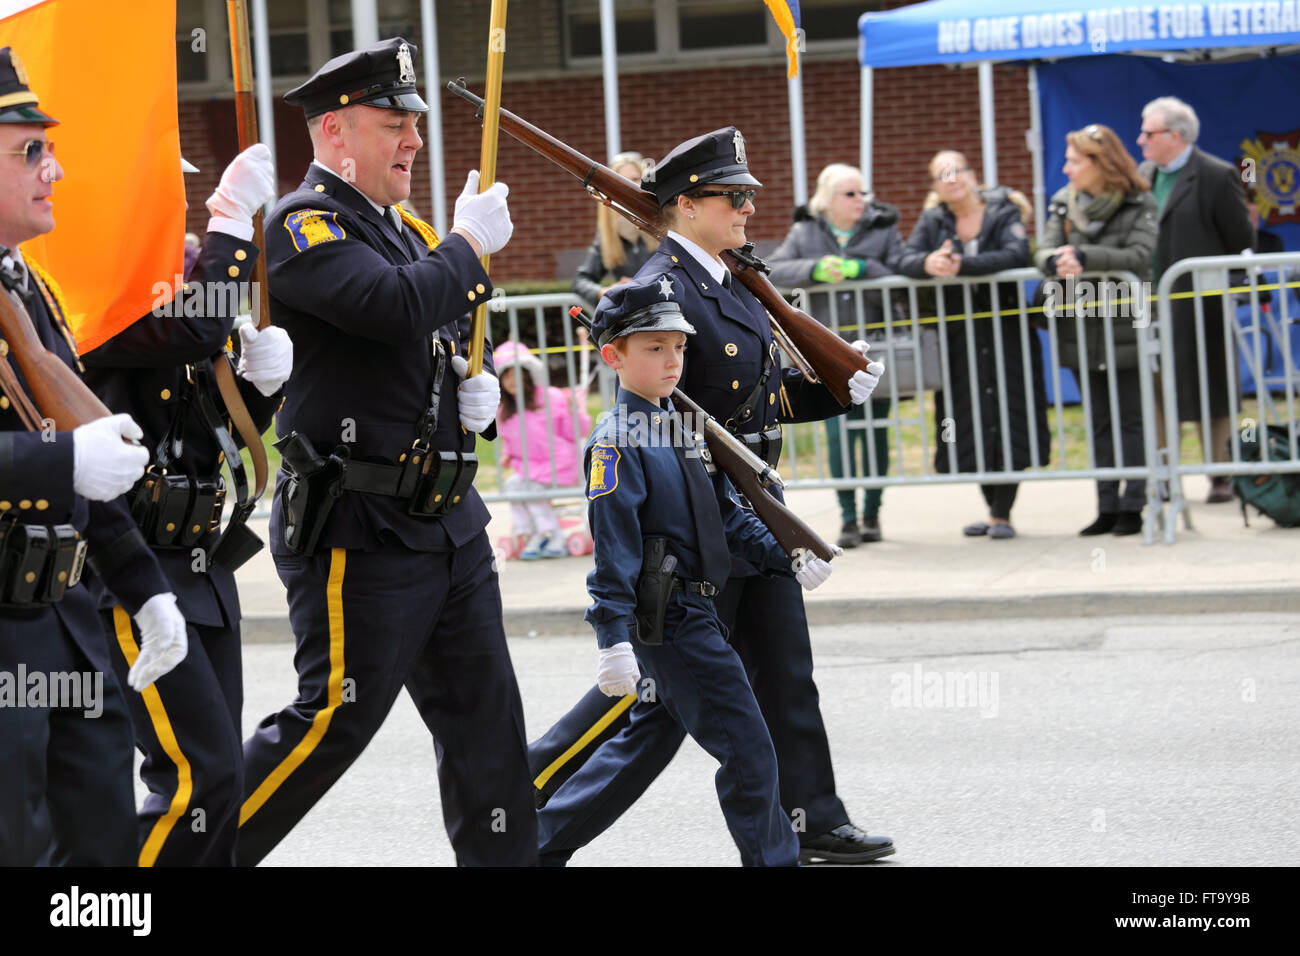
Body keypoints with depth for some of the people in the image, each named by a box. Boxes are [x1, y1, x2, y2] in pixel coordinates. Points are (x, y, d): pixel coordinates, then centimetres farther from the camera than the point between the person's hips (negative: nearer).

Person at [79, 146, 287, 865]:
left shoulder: (160, 285, 16)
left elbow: (216, 439, 21)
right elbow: (194, 327, -31)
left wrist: (259, 380, 2)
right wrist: (233, 219, -23)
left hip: (202, 574, 10)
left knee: (214, 777, 9)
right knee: (202, 777, -15)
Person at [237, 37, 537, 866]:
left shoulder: (405, 229, 17)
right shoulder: (304, 226, -11)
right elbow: (397, 307, -28)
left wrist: (479, 386, 6)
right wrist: (469, 242, -12)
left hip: (447, 517, 9)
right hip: (360, 529, -9)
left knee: (484, 715, 9)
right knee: (335, 718, -8)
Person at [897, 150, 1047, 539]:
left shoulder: (1003, 213, -1)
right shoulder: (932, 221, 9)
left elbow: (1017, 254, -19)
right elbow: (905, 260, -5)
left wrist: (962, 266, -29)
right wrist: (928, 263, -29)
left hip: (1004, 330, -3)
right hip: (957, 337, 3)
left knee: (1006, 423, -7)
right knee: (971, 425, 4)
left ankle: (1002, 514, -2)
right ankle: (993, 510, 16)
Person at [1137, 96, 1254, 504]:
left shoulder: (1217, 177, -9)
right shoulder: (1144, 175, 11)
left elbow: (1241, 243, -8)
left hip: (1200, 305, -6)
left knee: (1211, 394, 3)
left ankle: (1221, 476, 12)